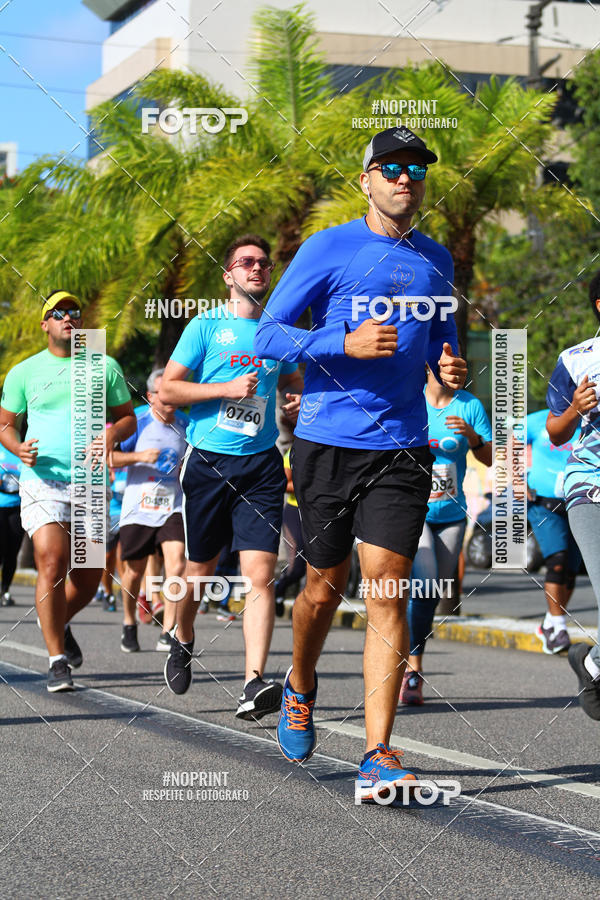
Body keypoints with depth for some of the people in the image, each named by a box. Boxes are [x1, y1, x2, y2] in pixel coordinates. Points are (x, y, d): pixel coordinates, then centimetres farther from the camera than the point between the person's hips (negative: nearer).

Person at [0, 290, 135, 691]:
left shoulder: (105, 367, 9)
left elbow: (128, 417, 13)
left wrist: (113, 435, -9)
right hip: (43, 482, -2)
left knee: (88, 578, 6)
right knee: (51, 565, -17)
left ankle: (60, 623, 39)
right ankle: (58, 660, -10)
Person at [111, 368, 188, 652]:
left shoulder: (185, 424, 6)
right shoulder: (137, 421, -5)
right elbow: (109, 456, -7)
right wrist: (140, 456, -20)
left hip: (173, 508, 1)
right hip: (138, 508, -1)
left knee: (177, 563, -19)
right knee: (134, 572, 9)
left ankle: (168, 632, -16)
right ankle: (129, 625, 35)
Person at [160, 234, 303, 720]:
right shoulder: (207, 325, 0)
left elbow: (293, 383, 27)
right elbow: (168, 389, -4)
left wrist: (299, 401, 3)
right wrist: (227, 389, -14)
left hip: (262, 465, 2)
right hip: (209, 461, -2)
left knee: (261, 573, -12)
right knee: (200, 569, 10)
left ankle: (254, 684, -18)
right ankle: (183, 642, 40)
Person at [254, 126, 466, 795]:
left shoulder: (436, 260, 13)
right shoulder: (328, 249, -1)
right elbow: (267, 334, -3)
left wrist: (449, 366, 5)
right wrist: (346, 343, -17)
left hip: (401, 448, 2)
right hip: (327, 442, -2)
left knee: (386, 593, -8)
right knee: (325, 588, 8)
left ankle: (378, 754, -9)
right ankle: (299, 689, 39)